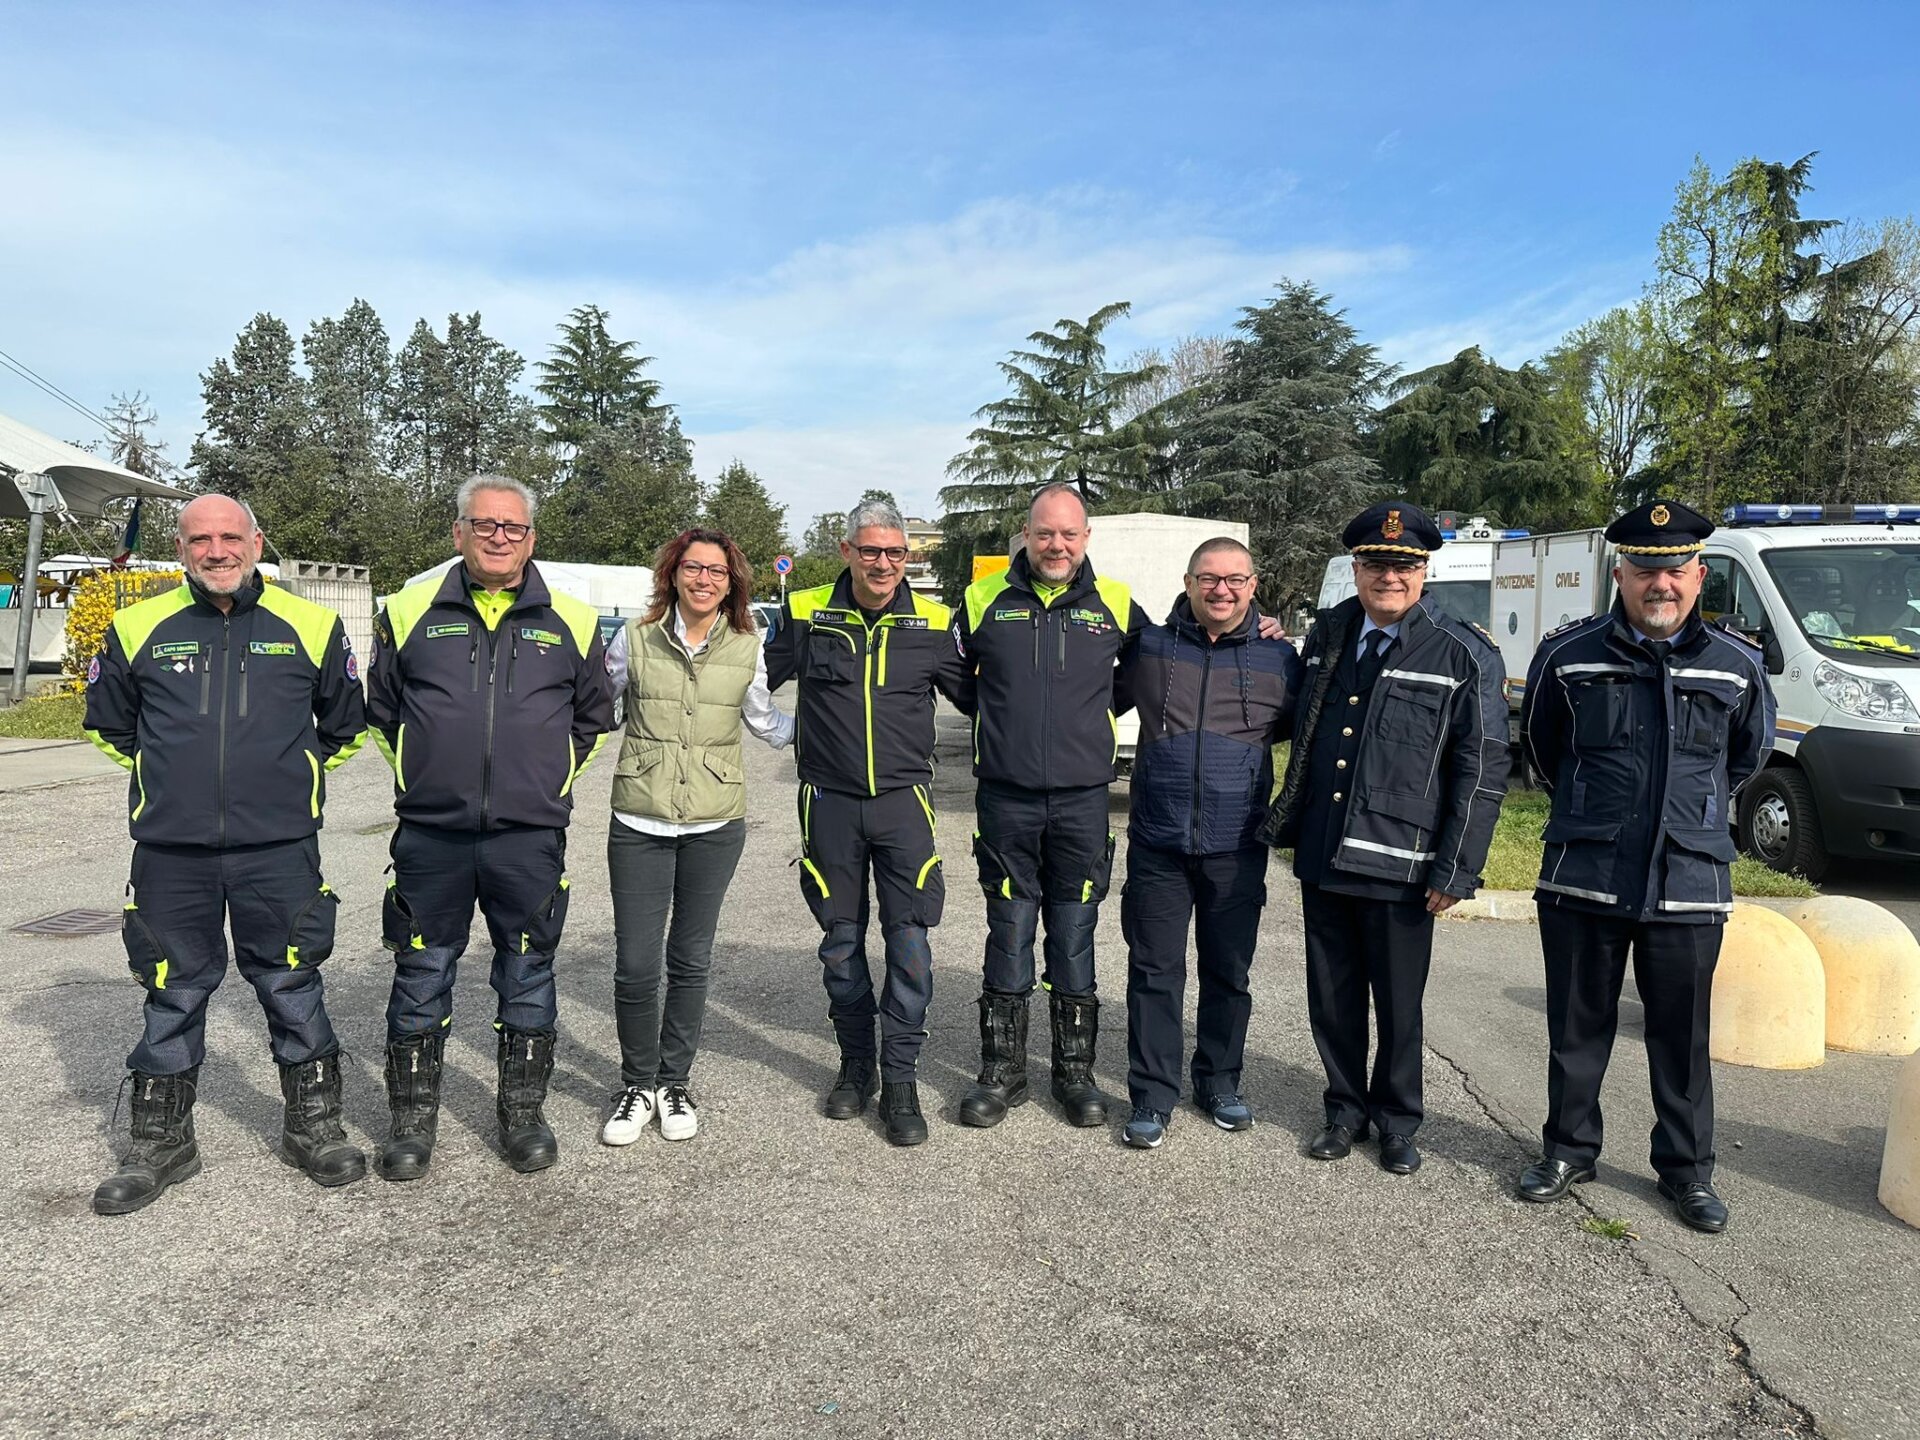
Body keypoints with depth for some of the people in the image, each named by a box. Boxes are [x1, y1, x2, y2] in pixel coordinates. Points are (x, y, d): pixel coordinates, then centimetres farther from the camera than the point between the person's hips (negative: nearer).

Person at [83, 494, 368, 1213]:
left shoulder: (310, 626, 1)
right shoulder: (139, 628, 3)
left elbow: (346, 722, 16)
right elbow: (107, 722, 19)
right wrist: (171, 780, 15)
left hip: (279, 850, -1)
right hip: (171, 854, 1)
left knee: (293, 990, 7)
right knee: (173, 997, 11)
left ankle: (312, 1125, 23)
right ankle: (161, 1143, 27)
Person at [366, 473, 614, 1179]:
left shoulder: (571, 622, 4)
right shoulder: (410, 611, 4)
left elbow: (593, 720, 16)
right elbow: (381, 710, 15)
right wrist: (423, 776, 10)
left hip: (531, 839, 0)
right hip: (429, 836, 0)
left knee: (528, 979, 10)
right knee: (421, 979, 9)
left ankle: (523, 1114, 26)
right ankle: (413, 1119, 26)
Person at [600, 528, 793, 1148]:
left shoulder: (746, 649, 2)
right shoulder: (635, 638, -1)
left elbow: (766, 721, 18)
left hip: (715, 828, 1)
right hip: (639, 825, -1)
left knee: (691, 961, 11)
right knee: (635, 964, -1)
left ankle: (675, 1081, 30)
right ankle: (638, 1085, 22)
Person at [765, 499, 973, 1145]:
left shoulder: (932, 622, 1)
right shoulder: (806, 614, 0)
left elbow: (976, 696, 12)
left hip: (902, 801, -1)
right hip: (830, 802, 1)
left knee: (910, 942, -3)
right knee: (841, 941, 11)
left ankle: (901, 1079, 11)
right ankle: (855, 1064, 28)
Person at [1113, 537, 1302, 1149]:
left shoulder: (1279, 659, 3)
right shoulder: (1150, 647, 2)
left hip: (1237, 850, 1)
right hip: (1157, 846, -1)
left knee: (1228, 974, 13)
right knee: (1155, 973, 4)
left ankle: (1219, 1083, 31)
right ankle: (1152, 1098, 16)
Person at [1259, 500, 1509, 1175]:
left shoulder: (1467, 655, -5)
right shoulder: (1327, 634, 9)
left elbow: (1483, 771, -6)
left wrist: (1456, 871, -10)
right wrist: (1287, 824, 15)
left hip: (1399, 866, -4)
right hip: (1321, 859, 4)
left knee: (1398, 1004, 10)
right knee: (1332, 996, 14)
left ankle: (1397, 1120, 31)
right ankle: (1346, 1109, 33)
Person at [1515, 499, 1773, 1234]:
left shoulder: (1737, 667, 1)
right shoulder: (1567, 657, -3)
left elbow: (1747, 755, 20)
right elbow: (1542, 748, 15)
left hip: (1689, 886, 1)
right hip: (1581, 878, 0)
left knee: (1683, 1038, 10)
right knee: (1577, 1028, 11)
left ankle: (1687, 1170, 27)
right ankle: (1569, 1150, 27)